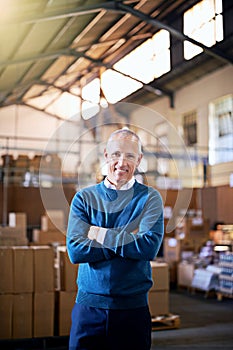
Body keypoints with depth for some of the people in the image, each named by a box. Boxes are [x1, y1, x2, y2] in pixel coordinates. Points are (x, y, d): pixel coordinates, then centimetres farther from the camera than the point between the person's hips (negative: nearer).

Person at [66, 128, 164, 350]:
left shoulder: (150, 198, -1)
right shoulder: (84, 198, 2)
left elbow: (150, 246, -16)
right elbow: (75, 250, -11)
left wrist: (100, 234, -12)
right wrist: (129, 240, -13)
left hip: (133, 307, 0)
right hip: (88, 305, 1)